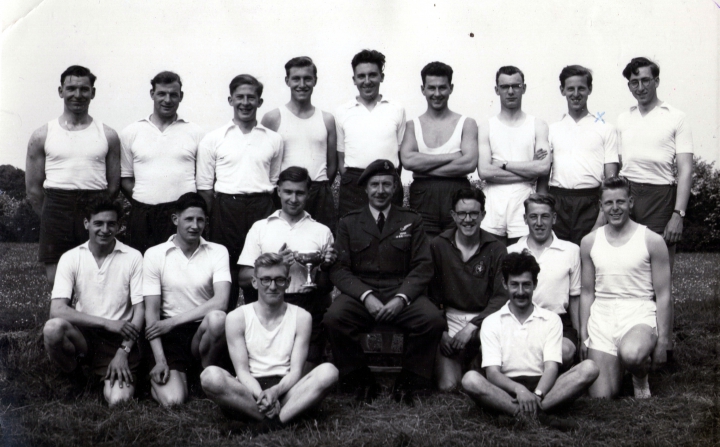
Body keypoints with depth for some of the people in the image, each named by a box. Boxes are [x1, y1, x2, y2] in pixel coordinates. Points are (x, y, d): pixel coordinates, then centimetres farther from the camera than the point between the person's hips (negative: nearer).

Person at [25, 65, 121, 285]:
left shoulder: (108, 135, 8)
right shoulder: (42, 135, 7)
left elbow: (114, 185, 9)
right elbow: (33, 189, 9)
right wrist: (53, 216, 6)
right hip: (56, 209, 0)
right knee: (56, 282, 0)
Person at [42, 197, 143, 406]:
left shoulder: (132, 258, -2)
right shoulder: (70, 258, 0)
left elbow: (140, 311, -3)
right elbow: (57, 310, -11)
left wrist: (123, 351, -14)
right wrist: (107, 323, -18)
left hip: (119, 339, -1)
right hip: (82, 334, 1)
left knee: (118, 400, -24)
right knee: (53, 328, -33)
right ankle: (75, 379, -2)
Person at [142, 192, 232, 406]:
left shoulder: (218, 252, 3)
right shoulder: (155, 254, 2)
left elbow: (220, 302, -12)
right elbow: (151, 311, -3)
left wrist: (173, 321, -14)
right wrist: (159, 360, -12)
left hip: (204, 331, 1)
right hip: (170, 335, 0)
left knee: (217, 318, -36)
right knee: (172, 399, -23)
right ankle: (157, 378, 16)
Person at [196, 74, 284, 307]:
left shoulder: (274, 140, 11)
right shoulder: (213, 139, 6)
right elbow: (204, 187, 7)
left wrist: (273, 217, 6)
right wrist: (208, 224, 0)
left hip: (262, 209, 1)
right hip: (226, 207, -1)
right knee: (225, 272, 1)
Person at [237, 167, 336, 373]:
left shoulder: (322, 231, 13)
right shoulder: (260, 228, 13)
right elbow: (244, 279, 6)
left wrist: (324, 267, -7)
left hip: (309, 308, 0)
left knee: (305, 370, -12)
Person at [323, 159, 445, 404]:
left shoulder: (411, 221, 14)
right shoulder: (348, 223, 13)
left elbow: (422, 267, 5)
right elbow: (339, 269, 3)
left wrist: (401, 299, -13)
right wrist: (366, 296, -15)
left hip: (402, 294, 0)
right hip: (359, 295, 0)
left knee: (433, 319, -29)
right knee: (333, 318, -31)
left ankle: (409, 382, -7)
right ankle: (361, 381, -9)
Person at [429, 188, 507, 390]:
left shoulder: (496, 250, 0)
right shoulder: (437, 246, 0)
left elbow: (501, 297, -4)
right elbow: (430, 294, 2)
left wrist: (472, 327, -15)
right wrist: (440, 331, -10)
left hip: (483, 319, 0)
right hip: (449, 318, 0)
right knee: (447, 385, -18)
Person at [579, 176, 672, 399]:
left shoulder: (652, 241, -1)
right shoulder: (589, 242, 8)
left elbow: (663, 295, -1)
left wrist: (662, 341, -6)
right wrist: (583, 336, 6)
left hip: (639, 313, -3)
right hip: (601, 316, 3)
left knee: (631, 354, -38)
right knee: (601, 396, -6)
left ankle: (640, 377, 0)